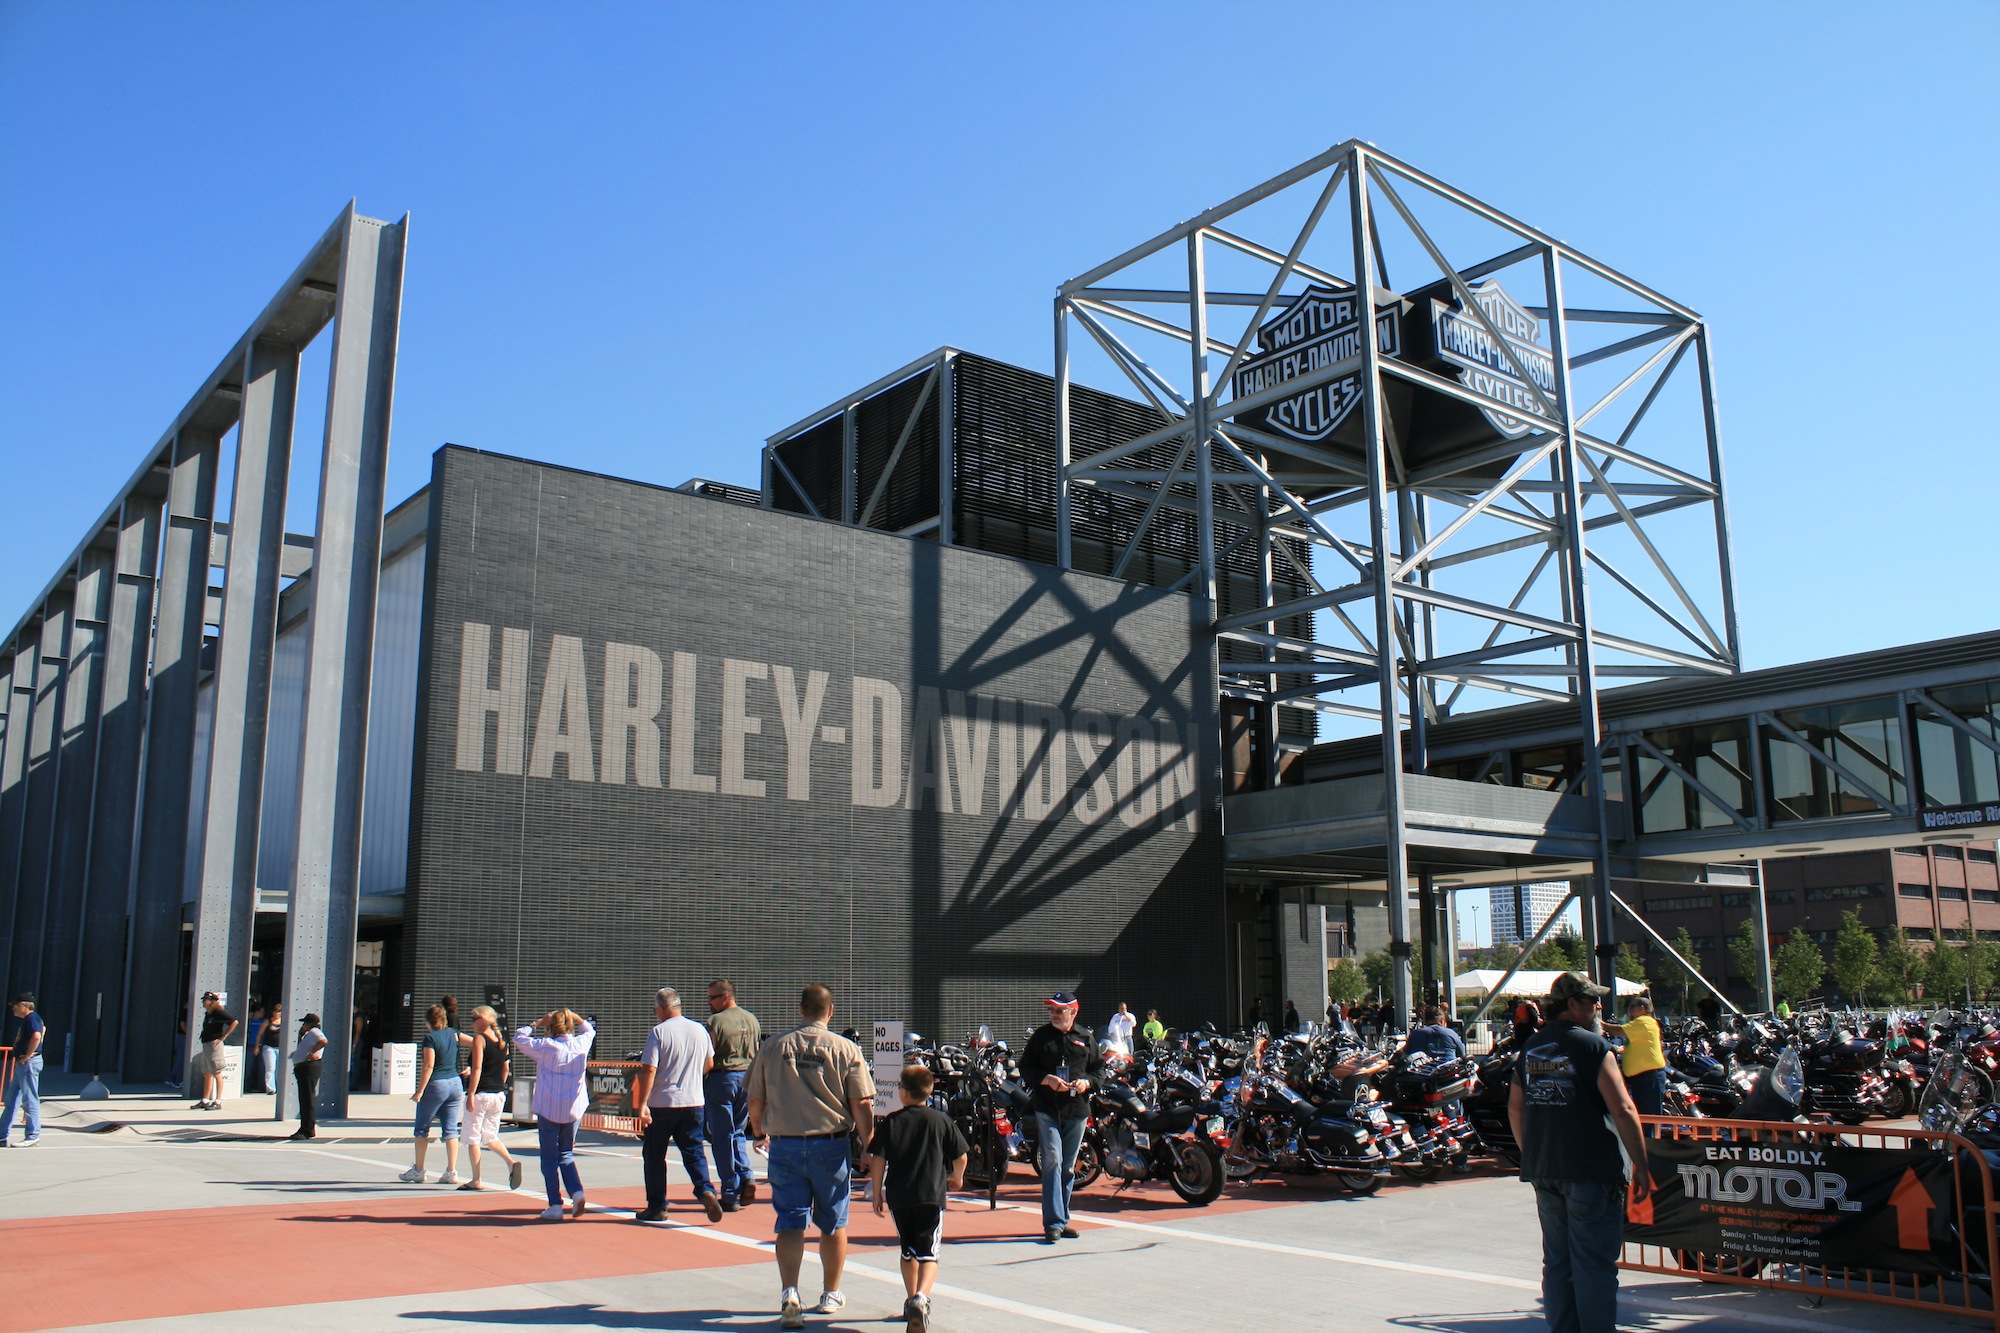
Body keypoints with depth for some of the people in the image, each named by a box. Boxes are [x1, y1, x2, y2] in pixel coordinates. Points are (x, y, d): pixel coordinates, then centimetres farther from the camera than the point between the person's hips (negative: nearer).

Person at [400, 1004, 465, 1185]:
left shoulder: (430, 1038, -11)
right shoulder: (453, 1033, 7)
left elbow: (428, 1066, -15)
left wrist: (420, 1090, -12)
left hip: (436, 1085, -6)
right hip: (456, 1084, 6)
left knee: (422, 1128, 9)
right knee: (451, 1129, 6)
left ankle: (418, 1170, 15)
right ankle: (451, 1172, 3)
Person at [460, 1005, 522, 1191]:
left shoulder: (479, 1039, -10)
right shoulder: (501, 1041, 11)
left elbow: (477, 1068, -17)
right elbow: (506, 1068, 15)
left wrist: (471, 1094, -17)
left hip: (481, 1093, -7)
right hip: (499, 1095, 7)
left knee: (472, 1136, 4)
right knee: (490, 1136, 17)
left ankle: (476, 1180, 5)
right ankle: (511, 1162, -5)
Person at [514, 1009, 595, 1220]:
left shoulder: (546, 1047, -12)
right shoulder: (581, 1044, 1)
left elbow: (519, 1038, -1)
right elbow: (590, 1030, 24)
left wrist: (536, 1024, 7)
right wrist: (573, 1016, 17)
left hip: (549, 1110, -4)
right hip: (574, 1109, 4)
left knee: (549, 1158, 5)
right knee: (566, 1155, 16)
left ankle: (555, 1206, 2)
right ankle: (577, 1192, -4)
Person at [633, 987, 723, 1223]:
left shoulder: (659, 1032, -11)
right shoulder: (700, 1030, 5)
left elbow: (649, 1070, -17)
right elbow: (709, 1064, 16)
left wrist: (642, 1104, -15)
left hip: (662, 1104, -4)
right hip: (693, 1102, 4)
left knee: (654, 1155, 9)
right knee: (694, 1152, 10)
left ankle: (657, 1207, 14)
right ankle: (705, 1190, -13)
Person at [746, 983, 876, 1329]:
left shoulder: (774, 1048, 2)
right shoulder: (847, 1050, -5)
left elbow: (755, 1100, 9)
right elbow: (861, 1104, -8)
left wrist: (759, 1133, 26)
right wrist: (870, 1144, 2)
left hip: (784, 1144, 1)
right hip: (829, 1145, -1)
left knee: (790, 1223, 3)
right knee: (833, 1223, 14)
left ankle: (788, 1292, -14)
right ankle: (830, 1295, 25)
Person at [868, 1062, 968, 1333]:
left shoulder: (891, 1122, 1)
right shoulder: (941, 1120, 2)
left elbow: (877, 1160, -3)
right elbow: (961, 1156, 5)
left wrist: (877, 1194, 7)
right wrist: (957, 1177, 26)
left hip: (898, 1197, 1)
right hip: (932, 1196, -1)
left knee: (908, 1251, 19)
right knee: (928, 1254, -3)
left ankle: (912, 1300, 26)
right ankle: (921, 1297, -26)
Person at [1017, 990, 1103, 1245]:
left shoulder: (1086, 1038, 10)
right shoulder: (1040, 1036, 4)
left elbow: (1099, 1068, 15)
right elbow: (1025, 1068, 3)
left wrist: (1087, 1082, -5)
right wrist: (1046, 1079, -13)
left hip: (1077, 1109, 3)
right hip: (1047, 1109, -3)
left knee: (1069, 1167, 10)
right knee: (1052, 1161, -12)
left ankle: (1062, 1219, 21)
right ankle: (1054, 1222, -10)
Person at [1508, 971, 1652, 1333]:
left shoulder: (1531, 1048, 10)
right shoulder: (1592, 1046, -11)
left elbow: (1515, 1108, 15)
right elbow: (1623, 1110, -14)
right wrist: (1641, 1166, -7)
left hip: (1543, 1172, 7)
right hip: (1591, 1171, -6)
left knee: (1557, 1260, 13)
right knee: (1595, 1263, -2)